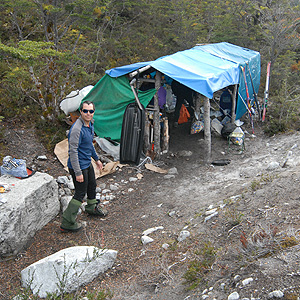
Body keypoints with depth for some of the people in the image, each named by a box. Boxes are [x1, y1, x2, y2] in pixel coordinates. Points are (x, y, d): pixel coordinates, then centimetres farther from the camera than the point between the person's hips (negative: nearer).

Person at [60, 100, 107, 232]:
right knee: (80, 193, -3)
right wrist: (78, 172, -27)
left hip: (87, 163, 9)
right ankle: (67, 223, 7)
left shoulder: (90, 124, 4)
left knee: (92, 186, 26)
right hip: (79, 166, -9)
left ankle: (92, 208, 51)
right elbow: (73, 151, -27)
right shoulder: (77, 129, -27)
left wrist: (96, 159, 25)